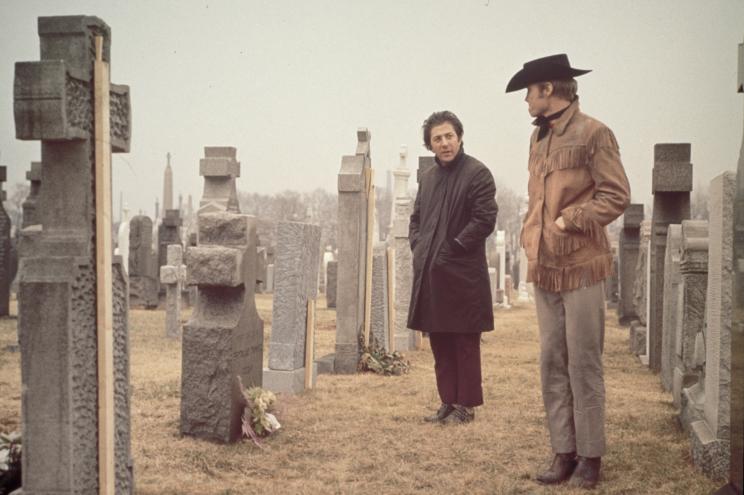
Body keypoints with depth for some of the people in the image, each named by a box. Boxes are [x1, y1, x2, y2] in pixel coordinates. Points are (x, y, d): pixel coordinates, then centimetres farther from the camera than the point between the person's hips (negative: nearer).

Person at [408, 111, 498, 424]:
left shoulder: (477, 173, -7)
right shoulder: (428, 177, 15)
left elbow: (485, 220, -14)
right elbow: (416, 218, 23)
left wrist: (453, 248, -14)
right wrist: (418, 246, 6)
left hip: (463, 275, -7)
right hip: (430, 274, 7)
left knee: (465, 344, 2)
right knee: (440, 343, 11)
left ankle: (466, 405, 12)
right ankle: (448, 402, 21)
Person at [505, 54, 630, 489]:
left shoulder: (593, 133, -7)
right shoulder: (539, 137, 15)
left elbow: (617, 196, -11)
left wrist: (568, 221, -17)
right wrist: (531, 236, 9)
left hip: (581, 267, -7)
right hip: (544, 268, 7)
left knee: (584, 365, 0)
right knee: (552, 365, 8)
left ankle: (591, 457, 11)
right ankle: (564, 453, 16)